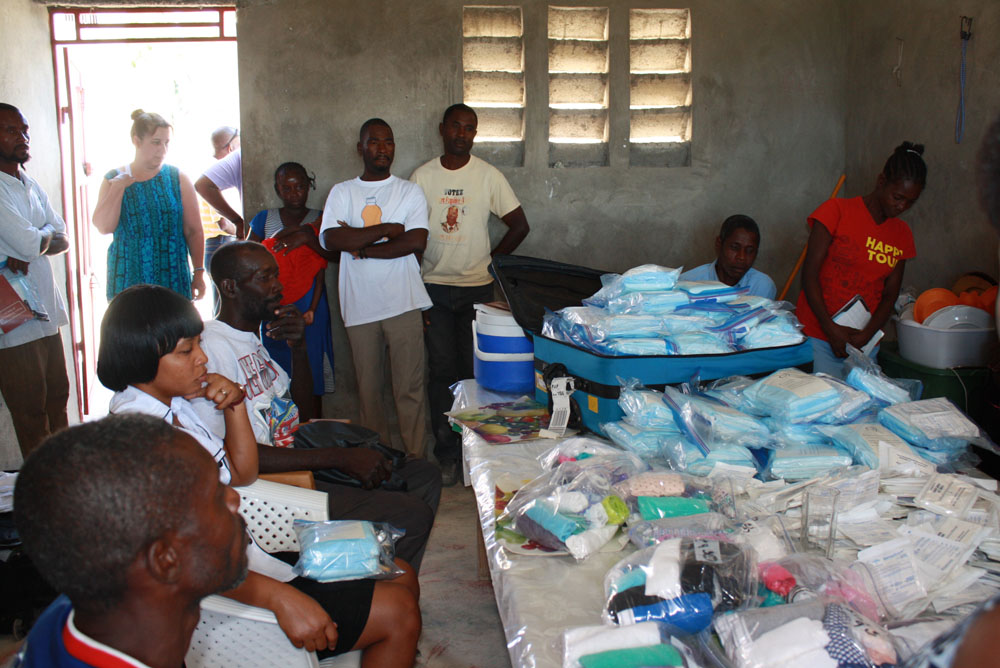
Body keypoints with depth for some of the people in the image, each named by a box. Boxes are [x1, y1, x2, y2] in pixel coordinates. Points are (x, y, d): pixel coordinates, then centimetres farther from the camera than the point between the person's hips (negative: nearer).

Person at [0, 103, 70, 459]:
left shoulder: (31, 186, 14)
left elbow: (63, 239, 7)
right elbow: (30, 244, -21)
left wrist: (33, 244, -12)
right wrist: (46, 235, 0)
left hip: (46, 314, 8)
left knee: (58, 397, 16)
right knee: (31, 414, 3)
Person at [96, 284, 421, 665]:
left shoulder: (175, 405, 7)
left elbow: (242, 474, 17)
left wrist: (235, 405, 0)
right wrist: (278, 597, -38)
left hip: (248, 561, 10)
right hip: (227, 593, -10)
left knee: (401, 577, 11)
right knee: (399, 612, -8)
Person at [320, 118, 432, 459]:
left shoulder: (410, 191, 7)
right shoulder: (342, 192, 10)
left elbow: (416, 242, -9)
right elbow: (331, 239, -8)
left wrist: (361, 246, -9)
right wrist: (386, 230, -8)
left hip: (403, 303, -1)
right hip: (360, 306, 2)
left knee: (409, 387, -1)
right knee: (368, 389, 8)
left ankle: (415, 459, 7)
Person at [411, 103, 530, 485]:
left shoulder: (489, 176, 1)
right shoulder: (422, 177, 4)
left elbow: (519, 225, 5)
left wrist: (491, 262, 0)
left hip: (478, 288, 0)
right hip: (434, 287, 1)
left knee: (476, 369, 2)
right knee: (442, 371, 2)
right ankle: (446, 455, 11)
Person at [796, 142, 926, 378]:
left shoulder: (902, 234, 12)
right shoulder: (836, 211, -4)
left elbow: (890, 295, 9)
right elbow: (810, 274, -8)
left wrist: (866, 335, -9)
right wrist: (831, 329, -15)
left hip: (864, 343, 5)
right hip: (817, 336, -4)